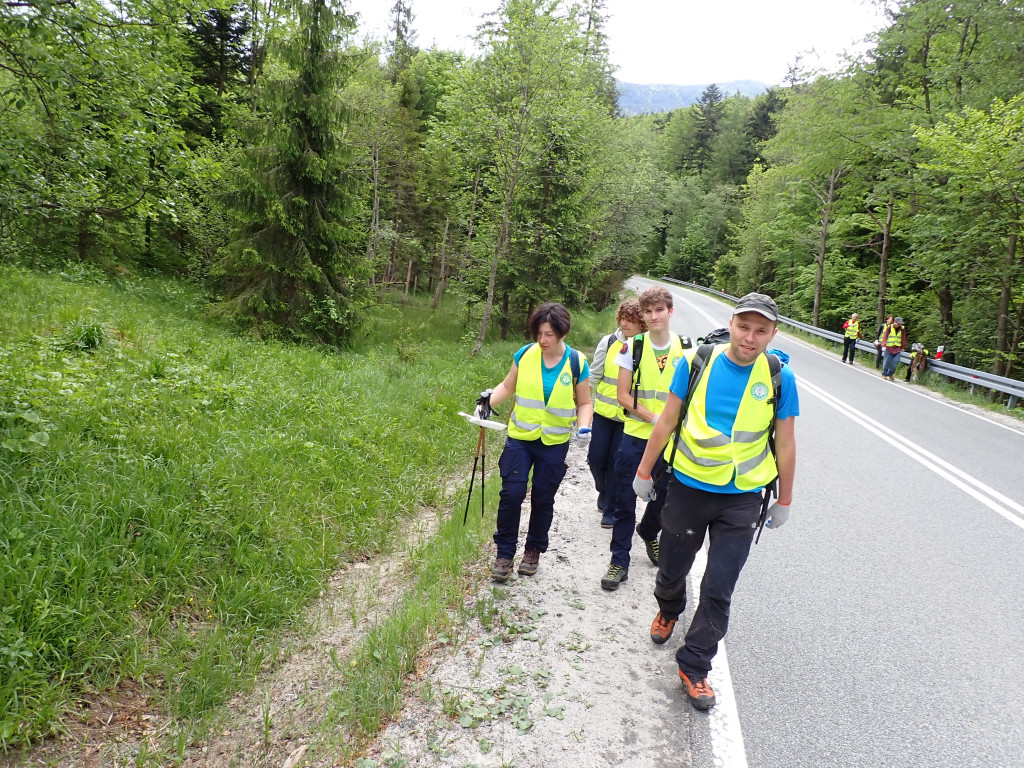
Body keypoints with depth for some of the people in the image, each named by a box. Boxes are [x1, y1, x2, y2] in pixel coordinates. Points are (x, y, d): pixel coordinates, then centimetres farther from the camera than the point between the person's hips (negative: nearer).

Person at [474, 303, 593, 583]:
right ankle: (504, 553, 11)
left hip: (554, 444, 0)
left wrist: (584, 427, -16)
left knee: (543, 499, 9)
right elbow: (508, 386, 6)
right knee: (511, 494, -6)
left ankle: (533, 550, 30)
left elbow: (584, 403, 1)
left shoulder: (576, 363, -8)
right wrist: (488, 400, -12)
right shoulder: (525, 354, -6)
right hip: (520, 438, 1)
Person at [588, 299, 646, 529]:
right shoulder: (609, 342, -4)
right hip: (604, 413, 2)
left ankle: (610, 508, 21)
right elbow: (594, 376, 3)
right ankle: (604, 493, 36)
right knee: (596, 458, 6)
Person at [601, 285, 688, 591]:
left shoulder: (686, 348, -1)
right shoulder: (632, 347, -4)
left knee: (663, 497, 14)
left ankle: (649, 534, 45)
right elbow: (623, 395, -4)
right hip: (635, 437, -1)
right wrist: (653, 417, -16)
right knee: (625, 501, 2)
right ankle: (619, 561, 15)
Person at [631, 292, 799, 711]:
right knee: (673, 570, 18)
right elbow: (667, 420, 0)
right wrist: (644, 471, 5)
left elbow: (784, 443, 2)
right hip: (688, 487, 1)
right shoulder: (697, 362, -8)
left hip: (742, 499, 0)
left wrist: (784, 500, 8)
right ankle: (668, 610, 52)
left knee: (717, 591, 1)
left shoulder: (779, 377, -7)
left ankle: (694, 666, 21)